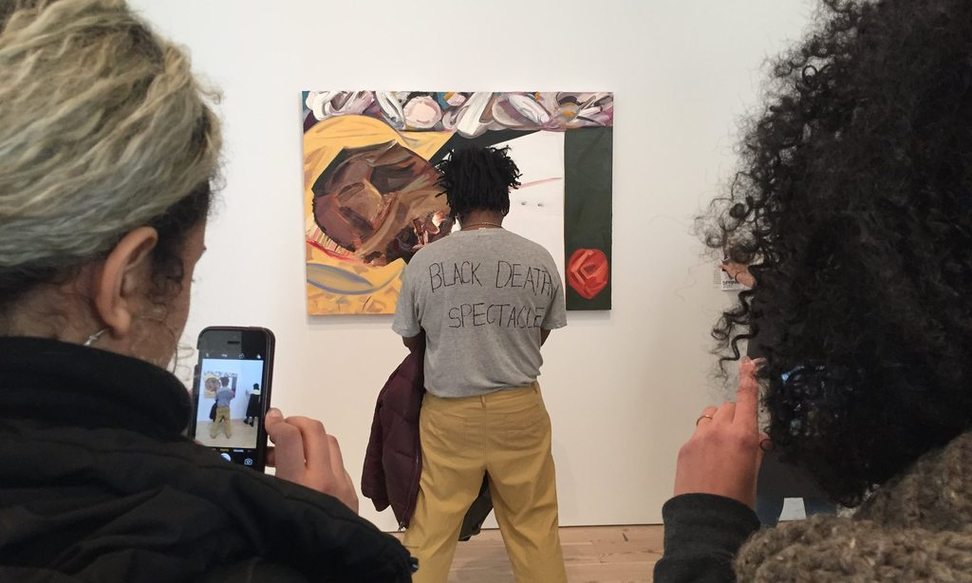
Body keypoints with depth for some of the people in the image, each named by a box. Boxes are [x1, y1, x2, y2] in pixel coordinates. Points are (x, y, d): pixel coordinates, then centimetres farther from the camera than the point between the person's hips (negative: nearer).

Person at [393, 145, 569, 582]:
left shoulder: (425, 262, -10)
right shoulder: (540, 261, -6)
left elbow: (412, 340, 3)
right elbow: (540, 336, 6)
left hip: (449, 412, -1)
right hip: (520, 408, 2)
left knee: (431, 527, 14)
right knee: (534, 524, 19)